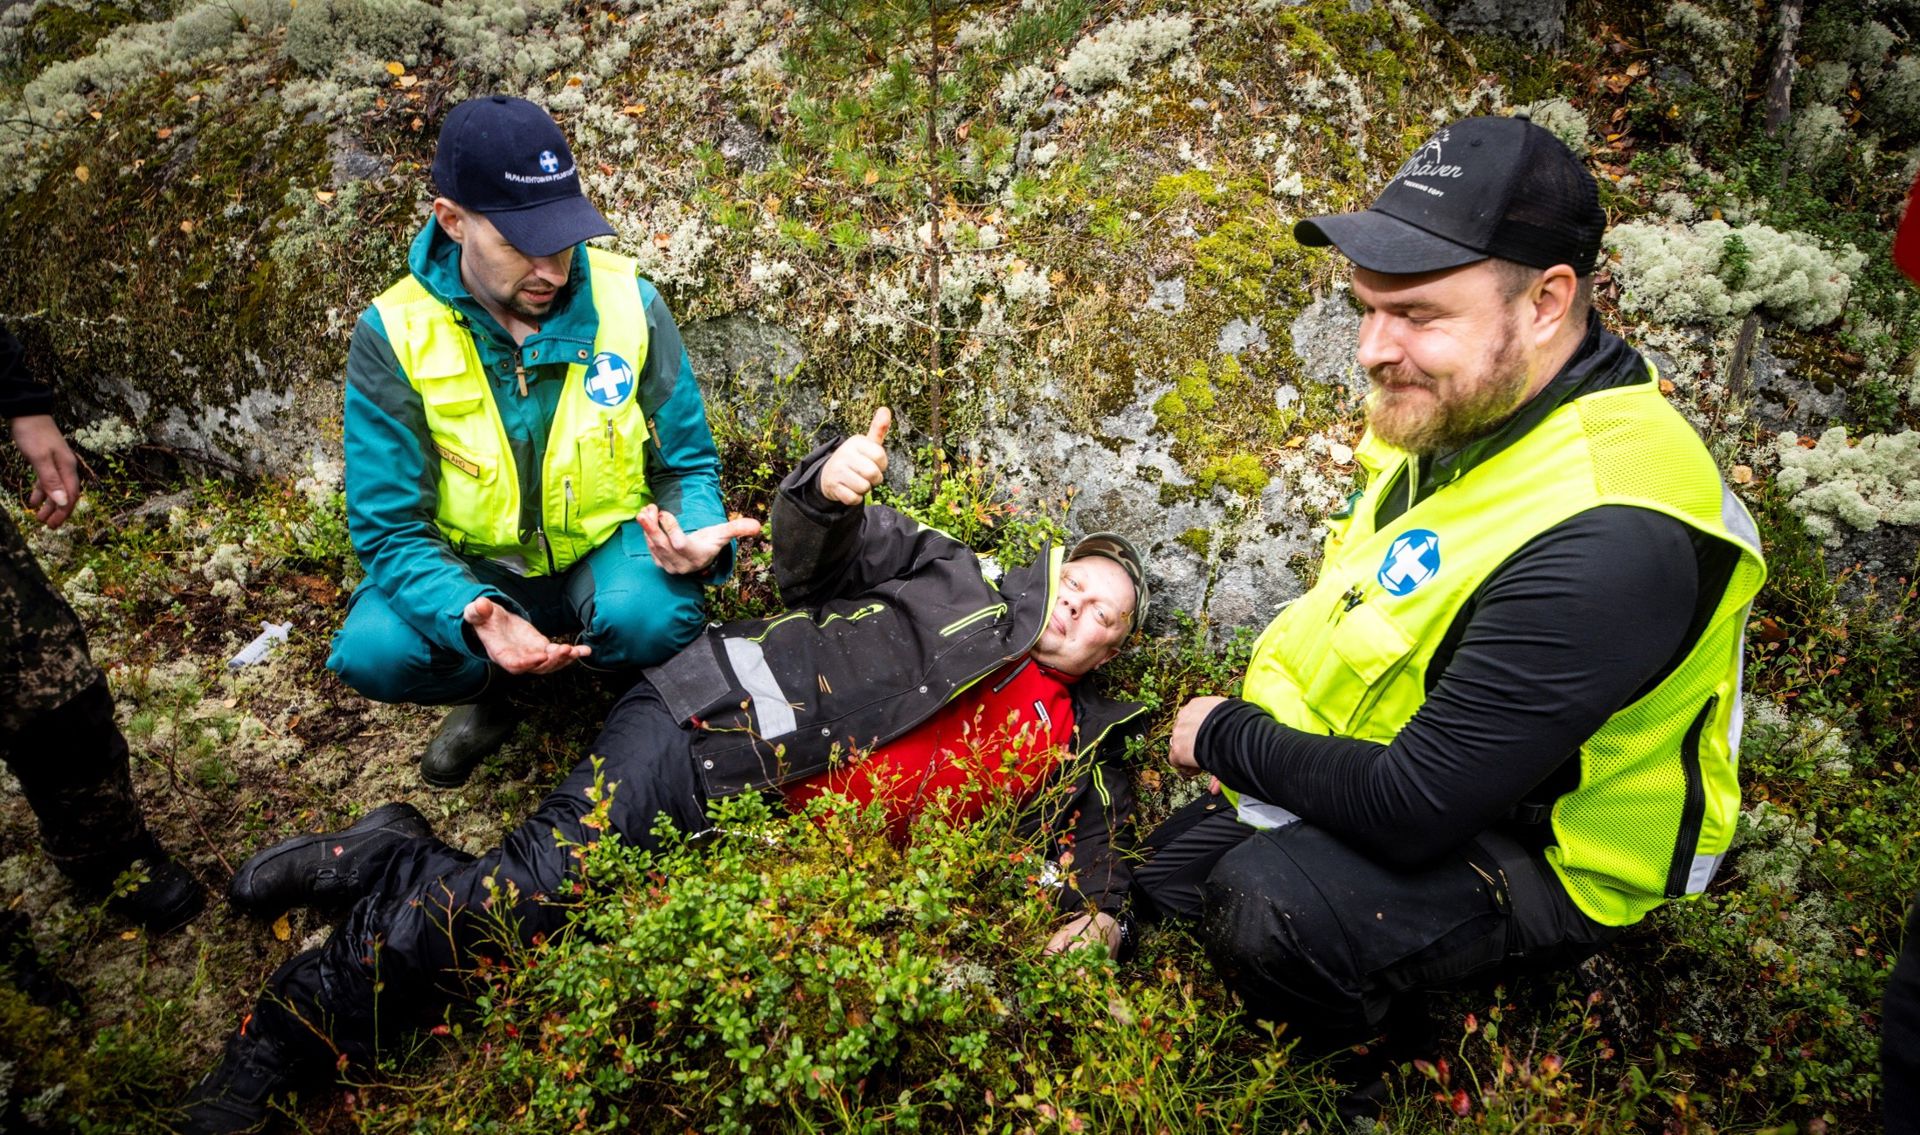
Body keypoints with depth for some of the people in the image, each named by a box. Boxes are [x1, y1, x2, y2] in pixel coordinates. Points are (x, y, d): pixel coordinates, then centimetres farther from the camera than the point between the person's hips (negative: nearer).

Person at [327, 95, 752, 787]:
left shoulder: (628, 303, -14)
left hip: (607, 550, 0)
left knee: (653, 619, -35)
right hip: (473, 568, 1)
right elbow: (388, 529, -16)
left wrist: (700, 535, -30)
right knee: (370, 653, -28)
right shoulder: (394, 335, -17)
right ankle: (492, 694, 7)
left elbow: (687, 466, -4)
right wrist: (472, 616, -38)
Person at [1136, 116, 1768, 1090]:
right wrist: (1255, 732, -1)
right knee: (1173, 867, 13)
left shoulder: (1601, 543, -37)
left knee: (1264, 908, -33)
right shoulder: (1467, 402, -7)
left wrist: (1227, 735, -18)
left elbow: (1411, 812, -33)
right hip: (1404, 766, 9)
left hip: (1532, 856, -8)